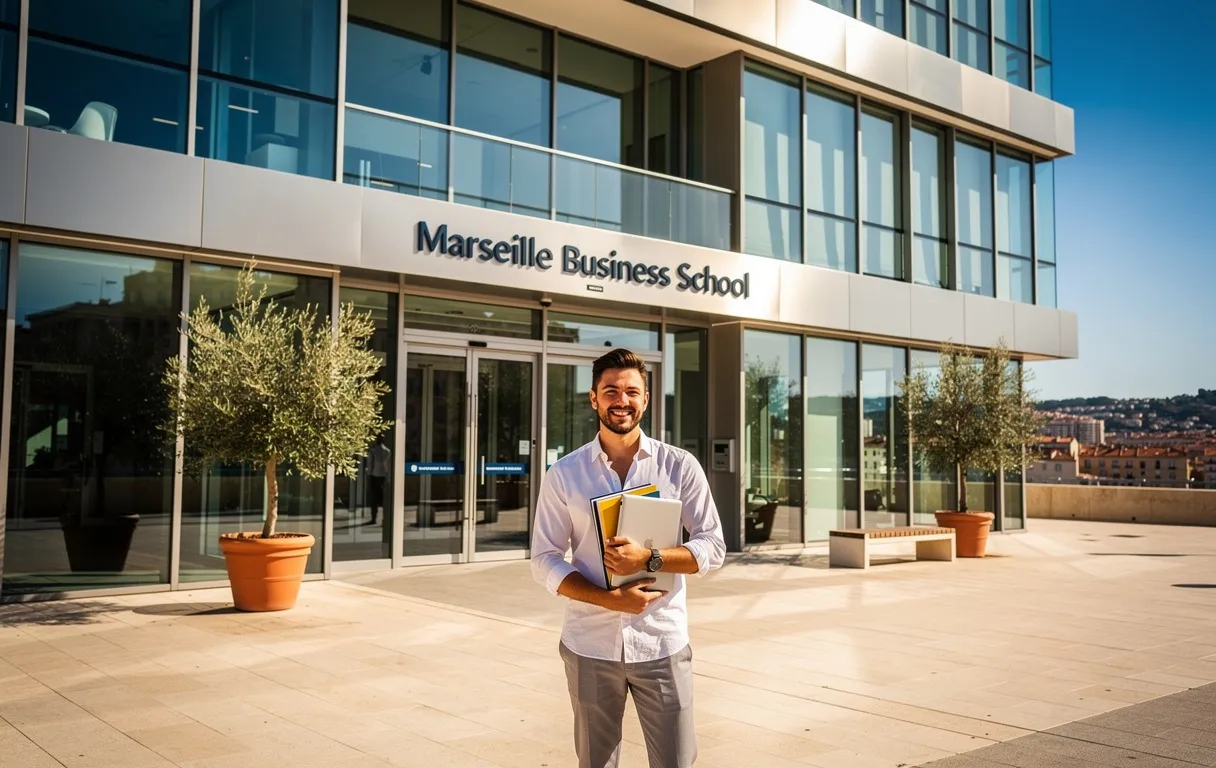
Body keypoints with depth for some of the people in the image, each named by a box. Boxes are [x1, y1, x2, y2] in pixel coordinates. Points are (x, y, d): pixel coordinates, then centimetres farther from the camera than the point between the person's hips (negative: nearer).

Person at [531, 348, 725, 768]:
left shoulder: (680, 466, -1)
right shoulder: (563, 474, 0)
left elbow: (713, 546, -1)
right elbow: (544, 562, -2)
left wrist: (649, 558, -19)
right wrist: (611, 599, -16)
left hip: (662, 645, 0)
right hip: (590, 647, 1)